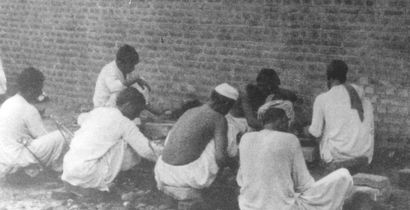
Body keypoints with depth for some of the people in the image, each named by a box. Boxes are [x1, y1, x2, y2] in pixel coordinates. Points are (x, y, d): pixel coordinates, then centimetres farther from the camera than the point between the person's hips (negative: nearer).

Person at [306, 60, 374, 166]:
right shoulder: (365, 101, 11)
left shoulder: (322, 99, -1)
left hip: (338, 155, -3)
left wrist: (308, 130, 24)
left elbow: (316, 132, 1)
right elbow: (371, 129, 14)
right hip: (365, 155, 3)